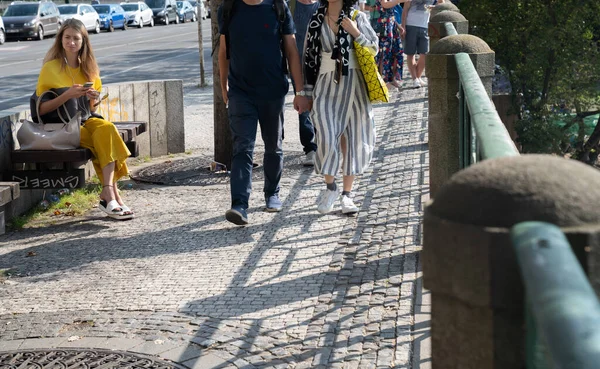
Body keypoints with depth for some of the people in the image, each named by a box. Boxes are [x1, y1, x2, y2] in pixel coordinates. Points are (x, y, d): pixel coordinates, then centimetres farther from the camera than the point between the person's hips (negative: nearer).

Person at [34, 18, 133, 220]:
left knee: (106, 128, -29)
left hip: (87, 121, 5)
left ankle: (108, 193, -32)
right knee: (103, 138, -29)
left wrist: (94, 100, -5)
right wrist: (67, 95, -22)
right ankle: (112, 194, -25)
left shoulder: (88, 68, 12)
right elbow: (41, 109, -10)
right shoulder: (51, 68, -4)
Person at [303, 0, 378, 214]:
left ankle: (346, 194, 15)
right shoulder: (317, 20, 7)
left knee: (352, 139, 4)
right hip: (327, 84, 0)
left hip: (353, 83, 0)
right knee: (327, 138, -13)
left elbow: (374, 49, 4)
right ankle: (330, 187, 8)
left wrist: (356, 32, -13)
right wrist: (308, 91, 10)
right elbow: (309, 55, 11)